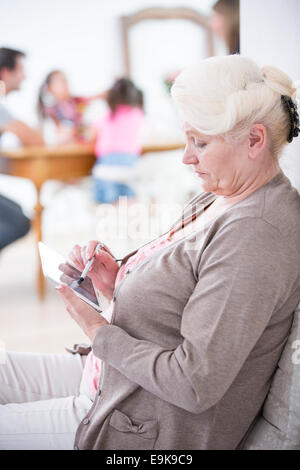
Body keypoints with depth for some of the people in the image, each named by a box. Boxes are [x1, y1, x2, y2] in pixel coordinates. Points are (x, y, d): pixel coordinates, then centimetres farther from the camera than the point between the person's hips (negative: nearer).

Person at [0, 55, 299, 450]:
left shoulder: (256, 237, -26)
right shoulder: (217, 198, 5)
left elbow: (195, 387, -28)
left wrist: (101, 333, -16)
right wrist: (119, 285, -5)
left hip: (150, 431, -9)